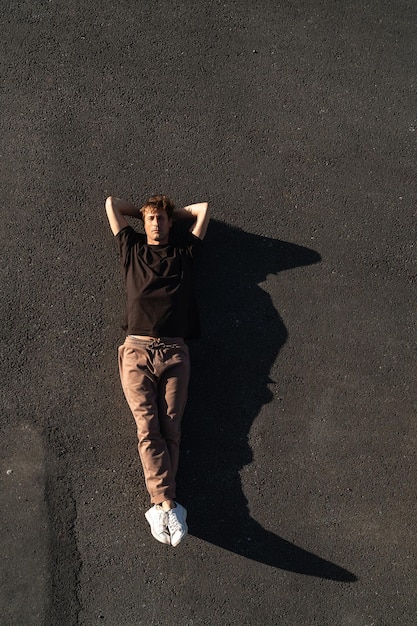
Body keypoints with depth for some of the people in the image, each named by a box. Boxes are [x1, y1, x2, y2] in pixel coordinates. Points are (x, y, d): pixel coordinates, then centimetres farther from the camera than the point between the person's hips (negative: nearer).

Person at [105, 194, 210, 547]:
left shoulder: (184, 251, 20)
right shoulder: (132, 248, 21)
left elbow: (203, 208, 24)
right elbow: (111, 203, 26)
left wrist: (174, 213, 35)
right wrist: (144, 212, 35)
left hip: (174, 352, 0)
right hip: (137, 349, 0)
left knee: (170, 426, -10)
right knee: (148, 427, -13)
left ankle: (161, 506, -14)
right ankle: (168, 506, -19)